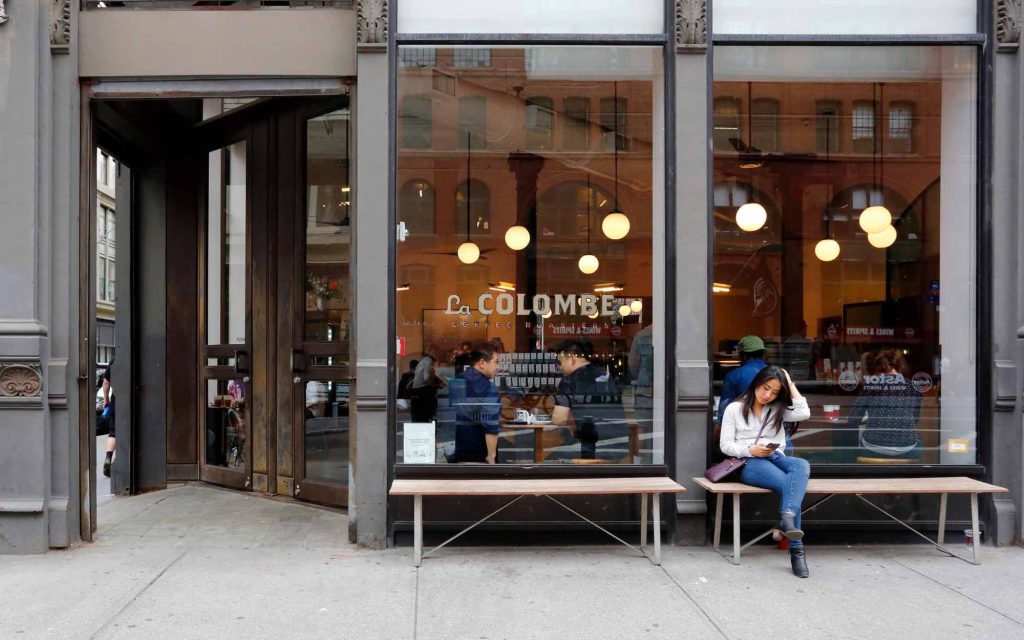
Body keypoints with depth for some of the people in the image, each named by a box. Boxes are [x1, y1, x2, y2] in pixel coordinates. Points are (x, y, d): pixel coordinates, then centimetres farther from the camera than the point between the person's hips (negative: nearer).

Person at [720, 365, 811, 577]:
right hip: (749, 463, -3)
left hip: (776, 458, 4)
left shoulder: (777, 409, 19)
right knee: (787, 484, -34)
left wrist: (790, 385, 6)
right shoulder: (735, 408, 9)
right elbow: (725, 445, 3)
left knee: (802, 465, -35)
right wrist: (750, 450, -14)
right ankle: (796, 550, -41)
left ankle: (787, 517, -55)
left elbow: (803, 414, -2)